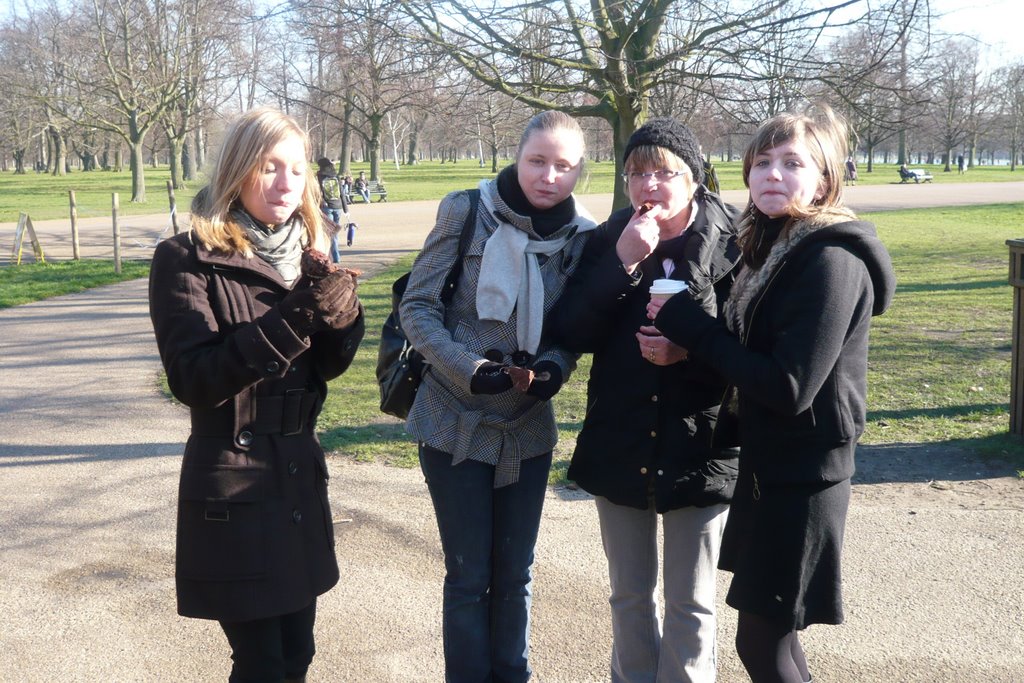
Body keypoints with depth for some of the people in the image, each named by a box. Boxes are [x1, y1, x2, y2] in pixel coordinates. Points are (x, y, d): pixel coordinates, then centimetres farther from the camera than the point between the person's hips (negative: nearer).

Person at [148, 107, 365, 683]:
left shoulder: (306, 250, 7)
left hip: (301, 473, 6)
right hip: (232, 485, -5)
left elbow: (329, 365, 7)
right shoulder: (187, 260, -11)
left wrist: (340, 317, -14)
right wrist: (286, 322, -29)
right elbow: (192, 379, -20)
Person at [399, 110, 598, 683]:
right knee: (469, 575, 7)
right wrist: (467, 369, -22)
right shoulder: (466, 211, -11)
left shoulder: (583, 235, -4)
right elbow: (417, 305, -9)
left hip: (529, 427, 3)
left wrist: (555, 367, -17)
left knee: (516, 573, 16)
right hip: (456, 421, -3)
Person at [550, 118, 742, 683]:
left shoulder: (730, 245, -10)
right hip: (620, 446, 3)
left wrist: (688, 352, -24)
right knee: (629, 594, 19)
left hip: (698, 449, -3)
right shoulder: (607, 241, -1)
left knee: (690, 604, 11)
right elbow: (570, 334, -12)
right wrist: (623, 263, -20)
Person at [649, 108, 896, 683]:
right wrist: (687, 336, -8)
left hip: (803, 471, -9)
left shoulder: (831, 262, -20)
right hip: (769, 460, 9)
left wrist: (687, 325, -19)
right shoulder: (777, 250, 9)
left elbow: (789, 387, -25)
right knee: (770, 632, 18)